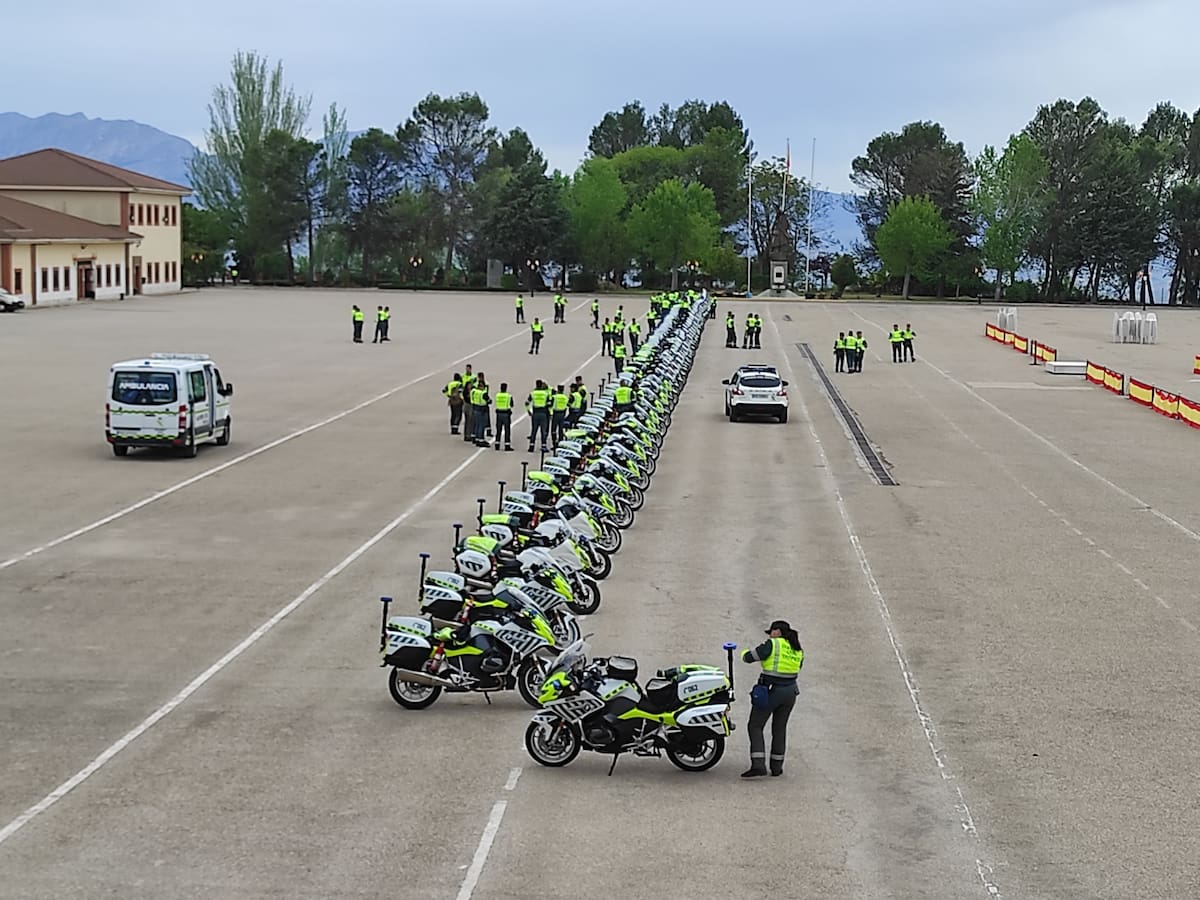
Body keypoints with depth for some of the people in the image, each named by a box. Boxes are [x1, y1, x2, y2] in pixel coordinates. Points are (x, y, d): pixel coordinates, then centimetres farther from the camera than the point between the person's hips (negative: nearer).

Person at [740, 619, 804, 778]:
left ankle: (758, 765, -10)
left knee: (755, 727, 1)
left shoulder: (772, 645, -12)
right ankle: (776, 766, 19)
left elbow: (749, 657, -10)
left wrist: (745, 653, 14)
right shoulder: (798, 651, 7)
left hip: (769, 692, -6)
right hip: (790, 692, 6)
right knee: (779, 729, 18)